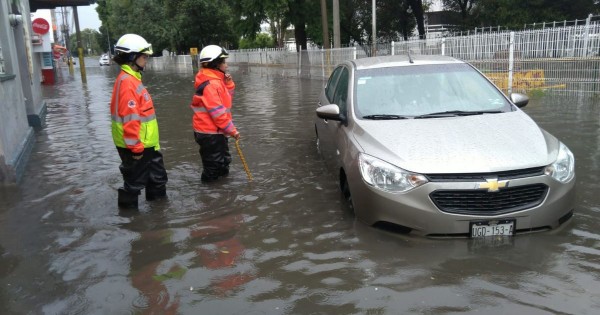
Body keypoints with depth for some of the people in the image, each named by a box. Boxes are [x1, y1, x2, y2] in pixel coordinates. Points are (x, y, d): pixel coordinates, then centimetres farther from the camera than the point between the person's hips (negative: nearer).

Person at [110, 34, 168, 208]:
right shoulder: (127, 82, -21)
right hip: (136, 145, -10)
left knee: (157, 175, 22)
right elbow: (130, 118, -25)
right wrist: (135, 146, -23)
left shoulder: (132, 79, 12)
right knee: (135, 179, 5)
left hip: (145, 143, 10)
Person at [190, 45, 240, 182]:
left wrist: (228, 83, 2)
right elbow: (217, 111, -24)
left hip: (216, 131, 11)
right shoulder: (211, 84, -22)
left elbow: (226, 97, 19)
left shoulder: (216, 80, 10)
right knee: (213, 167, 0)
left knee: (223, 162, 22)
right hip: (210, 133, -11)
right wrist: (232, 130, -17)